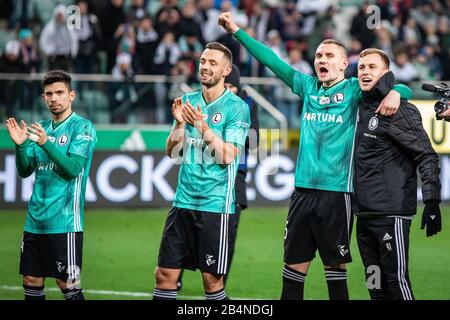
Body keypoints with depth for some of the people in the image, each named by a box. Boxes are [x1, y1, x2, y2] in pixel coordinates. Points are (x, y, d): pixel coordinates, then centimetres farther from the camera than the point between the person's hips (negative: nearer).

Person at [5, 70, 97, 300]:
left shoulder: (82, 127, -5)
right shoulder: (42, 128, 14)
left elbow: (73, 168, -16)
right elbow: (25, 171, 11)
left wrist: (46, 144, -26)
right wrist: (20, 145, -7)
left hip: (65, 222, -7)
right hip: (35, 220, 7)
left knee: (67, 283, -7)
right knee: (31, 280, 7)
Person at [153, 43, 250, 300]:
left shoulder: (237, 107, -6)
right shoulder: (188, 101, 10)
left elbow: (227, 156, -14)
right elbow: (172, 151, 8)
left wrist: (203, 126, -21)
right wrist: (179, 124, -8)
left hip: (216, 204, -5)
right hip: (184, 200, 5)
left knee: (212, 279, -1)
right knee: (165, 274, 3)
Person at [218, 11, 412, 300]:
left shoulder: (354, 90, 0)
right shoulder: (308, 86, 12)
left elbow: (402, 89, -6)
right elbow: (272, 61, 13)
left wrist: (394, 92, -29)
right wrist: (237, 31, 12)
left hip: (337, 191, -4)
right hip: (303, 189, 4)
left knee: (335, 265, 0)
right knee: (294, 265, 7)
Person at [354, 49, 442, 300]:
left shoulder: (399, 112, -9)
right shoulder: (361, 109, 14)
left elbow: (427, 156, -12)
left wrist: (432, 203, -17)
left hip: (391, 213, -8)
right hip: (364, 213, 8)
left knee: (397, 281, -10)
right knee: (375, 286, 10)